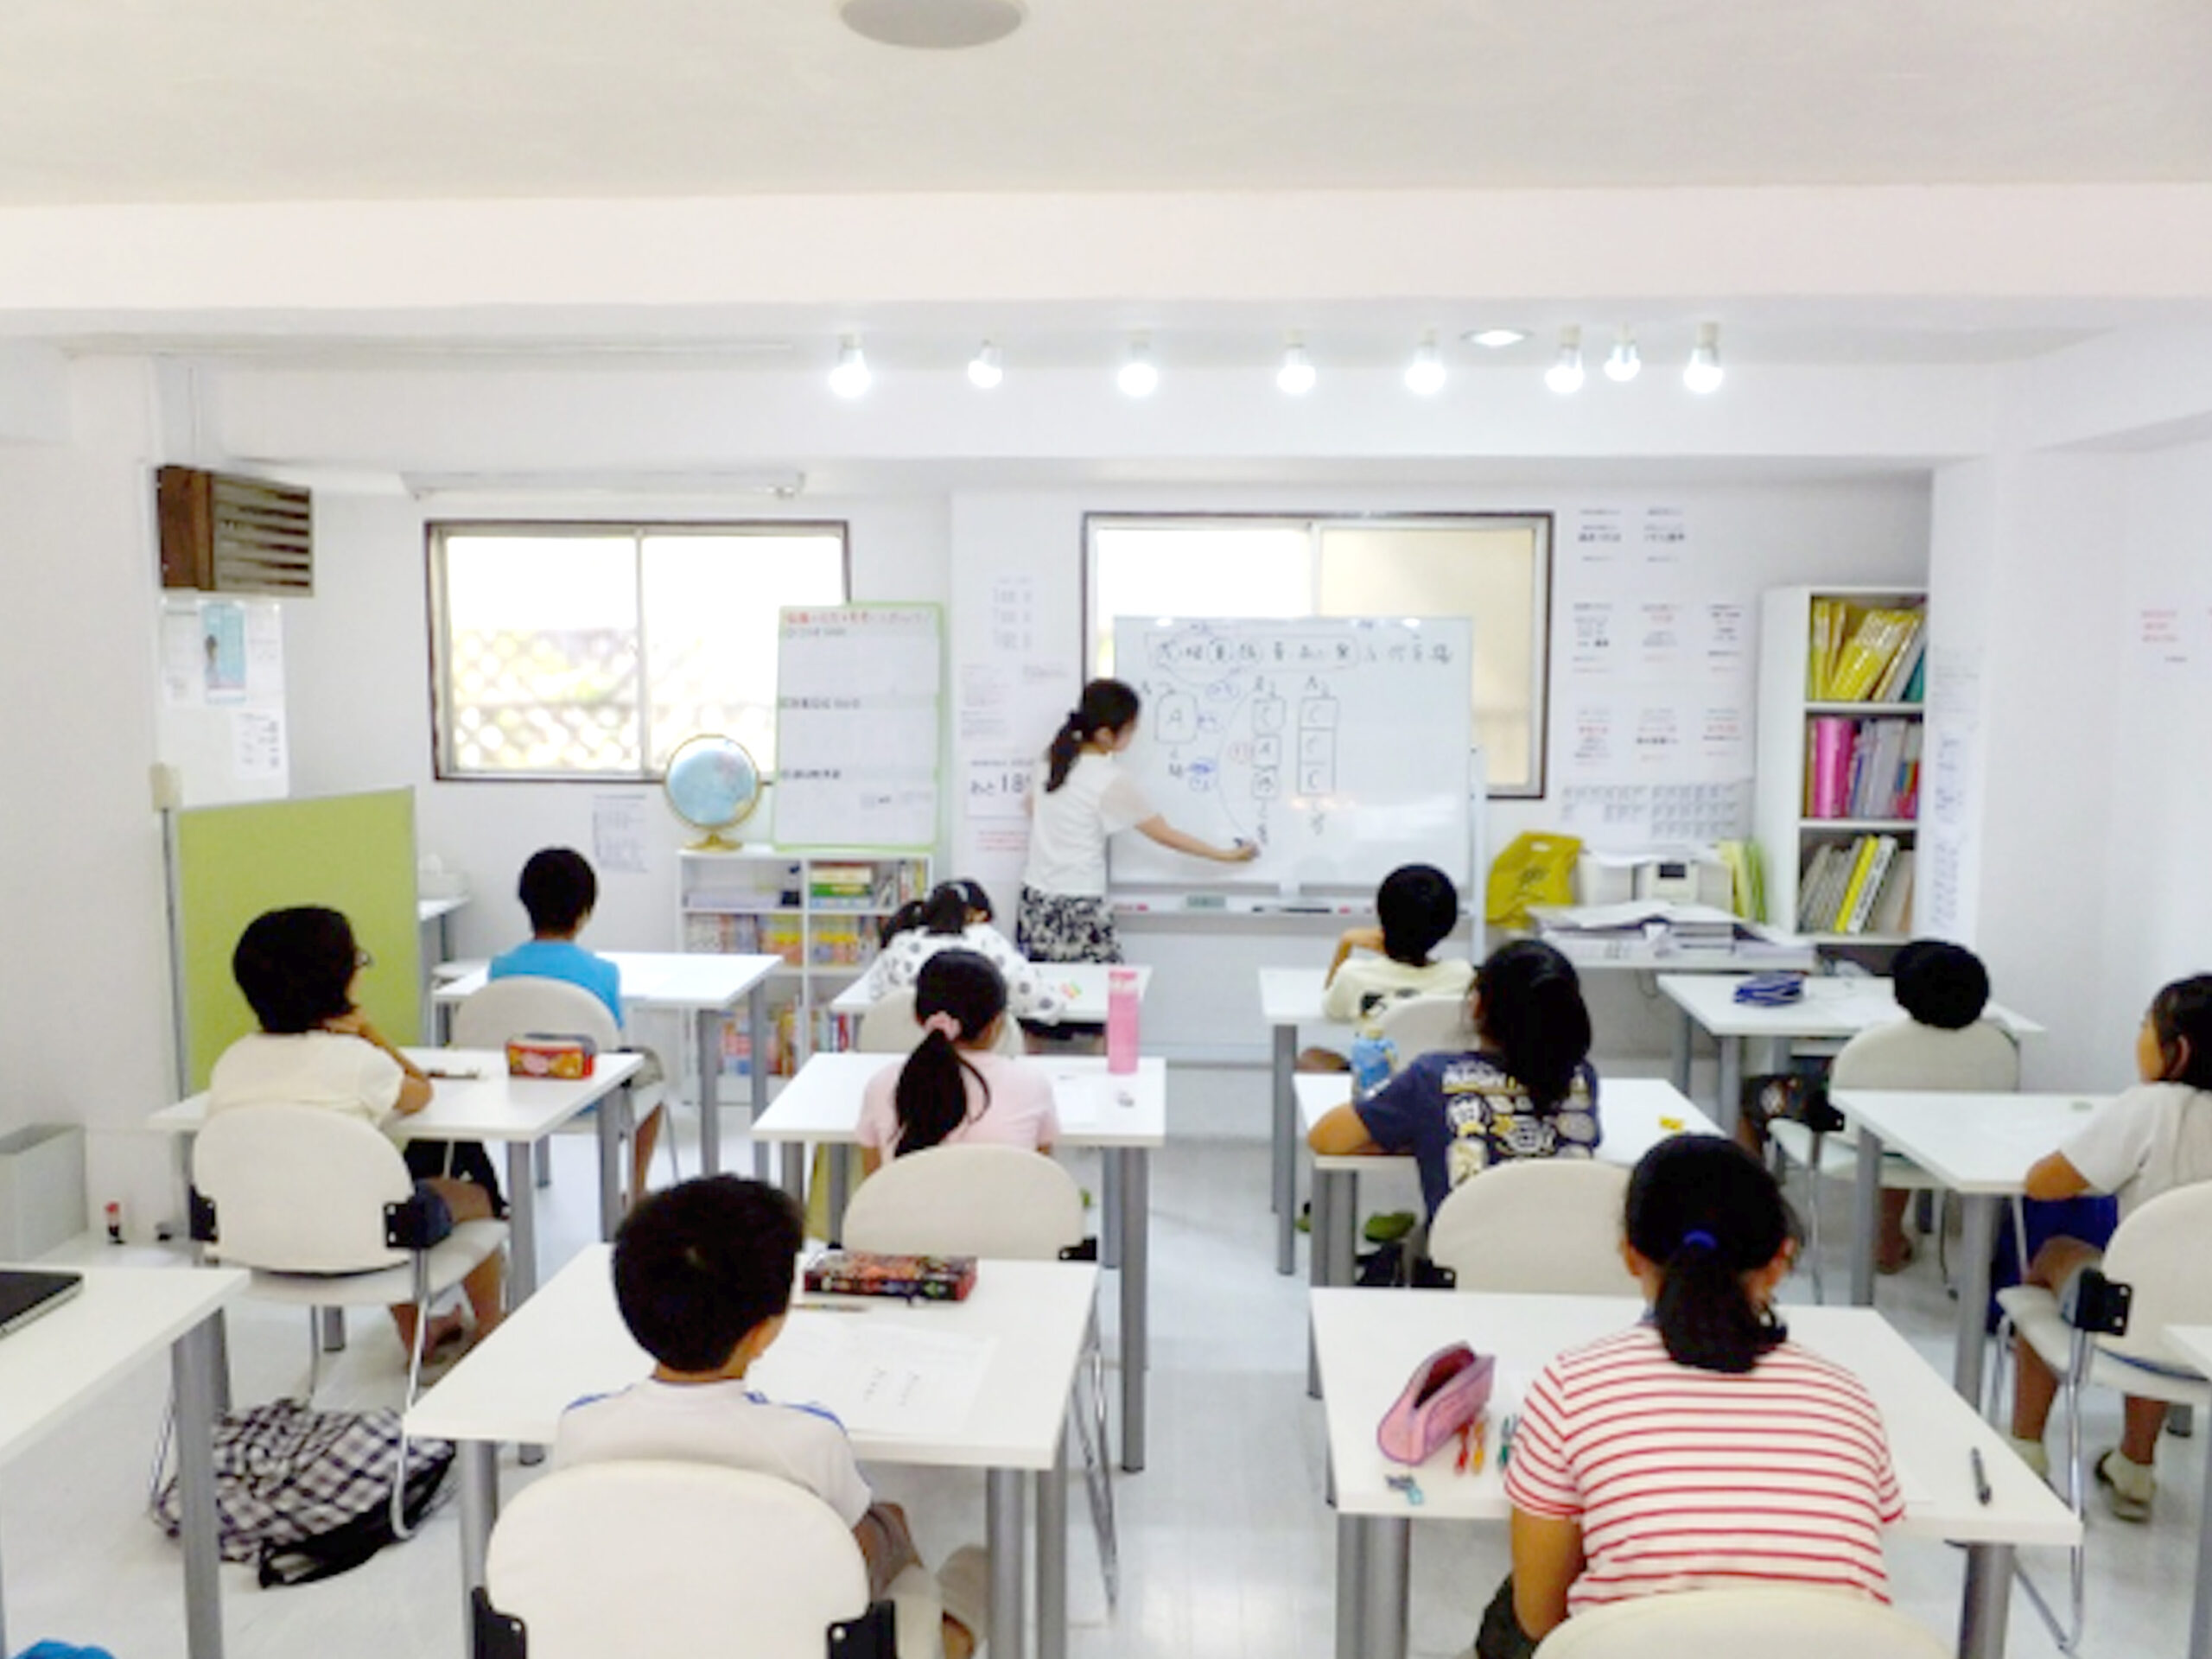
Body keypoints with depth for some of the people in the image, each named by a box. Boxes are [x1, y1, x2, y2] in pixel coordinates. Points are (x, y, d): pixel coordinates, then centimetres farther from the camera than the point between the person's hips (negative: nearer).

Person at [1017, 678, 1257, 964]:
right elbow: (1166, 836, -4)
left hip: (1035, 901, 7)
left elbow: (1032, 807, 22)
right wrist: (1227, 855, 5)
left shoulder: (1057, 758, 6)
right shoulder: (1113, 782, -11)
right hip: (1078, 910, -7)